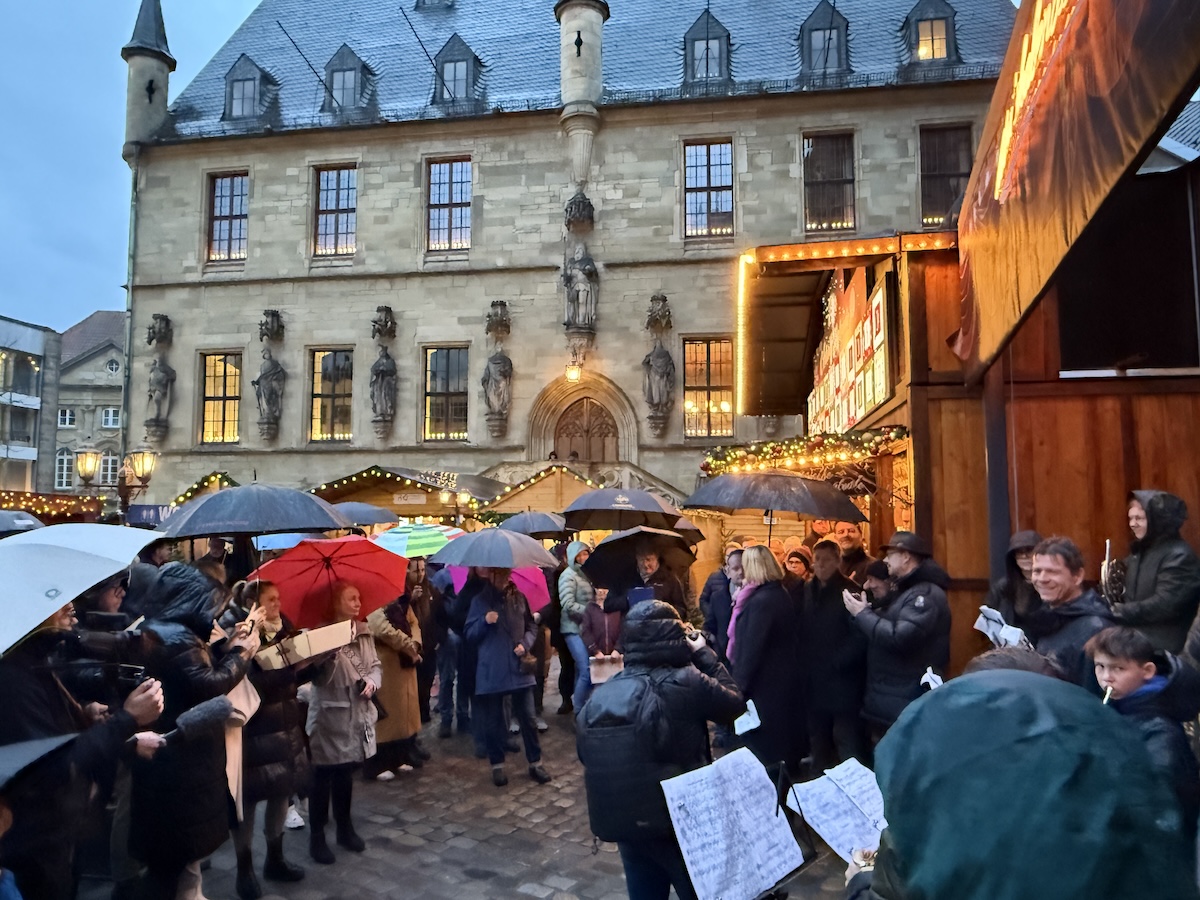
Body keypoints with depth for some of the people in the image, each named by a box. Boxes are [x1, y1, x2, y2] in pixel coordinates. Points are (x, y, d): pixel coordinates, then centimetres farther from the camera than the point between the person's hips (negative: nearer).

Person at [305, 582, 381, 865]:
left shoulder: (364, 632, 4)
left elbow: (375, 665, 10)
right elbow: (318, 678, -19)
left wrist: (372, 681, -10)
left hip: (357, 715, 5)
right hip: (329, 716, -5)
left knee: (346, 774, 19)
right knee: (323, 778, 4)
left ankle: (345, 828, 33)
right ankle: (316, 837, 17)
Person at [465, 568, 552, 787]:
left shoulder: (519, 598, 4)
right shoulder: (479, 601, 0)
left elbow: (531, 627, 12)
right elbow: (470, 635, 1)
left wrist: (525, 644, -8)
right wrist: (484, 621, -17)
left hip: (519, 667, 1)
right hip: (491, 671, -1)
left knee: (528, 717, 4)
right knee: (493, 720, 7)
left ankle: (535, 763, 17)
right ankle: (497, 766, 22)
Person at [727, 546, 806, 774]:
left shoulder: (760, 601, -24)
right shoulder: (782, 594, 5)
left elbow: (751, 646, -23)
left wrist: (741, 681, -17)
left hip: (765, 681, -9)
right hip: (786, 676, 9)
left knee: (762, 740, 4)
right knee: (785, 728, 20)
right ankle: (790, 769, 33)